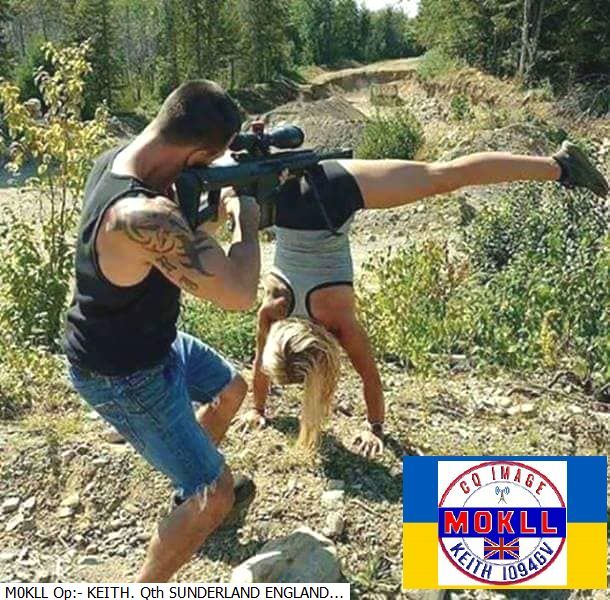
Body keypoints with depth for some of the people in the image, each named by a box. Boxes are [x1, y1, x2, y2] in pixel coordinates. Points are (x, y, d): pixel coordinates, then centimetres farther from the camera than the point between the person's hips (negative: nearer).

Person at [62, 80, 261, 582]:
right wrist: (245, 217, -20)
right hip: (122, 376, -10)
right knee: (215, 498, -2)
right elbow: (239, 294, -37)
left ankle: (194, 489, 53)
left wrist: (216, 206, -11)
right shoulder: (144, 216, -40)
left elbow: (181, 219, 10)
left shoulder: (116, 159, -8)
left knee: (230, 390, 29)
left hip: (148, 342, 10)